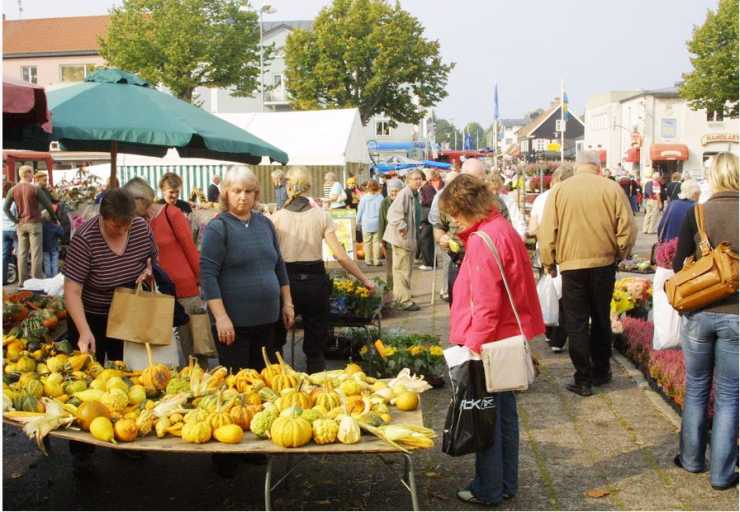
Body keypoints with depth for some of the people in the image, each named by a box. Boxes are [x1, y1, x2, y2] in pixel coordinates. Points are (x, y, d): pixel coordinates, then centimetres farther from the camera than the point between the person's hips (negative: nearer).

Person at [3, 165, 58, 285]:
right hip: (34, 223, -5)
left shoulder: (13, 190, 1)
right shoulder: (35, 189, -11)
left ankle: (22, 280, 14)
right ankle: (36, 280, 2)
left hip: (20, 225, 5)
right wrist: (54, 218, 6)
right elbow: (48, 205, -8)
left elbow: (5, 208, -2)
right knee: (36, 253, 0)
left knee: (22, 253, 10)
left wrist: (15, 220, 5)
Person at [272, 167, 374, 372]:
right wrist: (364, 280, 2)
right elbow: (340, 255, -6)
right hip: (315, 280, 1)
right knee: (316, 343, 12)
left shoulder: (277, 217, -3)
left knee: (276, 340, 15)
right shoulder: (321, 215, -2)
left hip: (286, 280, 0)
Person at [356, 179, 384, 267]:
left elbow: (360, 210, 0)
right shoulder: (380, 198, -3)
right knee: (376, 241, 4)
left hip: (366, 223, -1)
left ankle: (369, 260, 7)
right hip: (377, 223, 1)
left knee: (367, 242, 5)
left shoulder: (364, 198, -5)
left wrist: (358, 221, 11)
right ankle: (376, 260, 4)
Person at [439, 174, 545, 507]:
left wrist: (475, 344, -18)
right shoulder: (502, 228, 11)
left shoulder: (483, 240, -20)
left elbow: (485, 303, -23)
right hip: (509, 336, 10)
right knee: (504, 411, 17)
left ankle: (489, 489, 14)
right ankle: (507, 482, 29)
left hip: (489, 341, -10)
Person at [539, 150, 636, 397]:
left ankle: (583, 379, 8)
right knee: (601, 319, 17)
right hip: (604, 264, 2)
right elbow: (627, 230, -4)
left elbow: (546, 234, -6)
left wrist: (549, 264, 7)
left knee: (576, 323, 6)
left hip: (571, 265, -2)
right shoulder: (612, 188, -3)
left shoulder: (559, 190, -4)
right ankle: (601, 372, 28)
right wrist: (618, 255, 12)